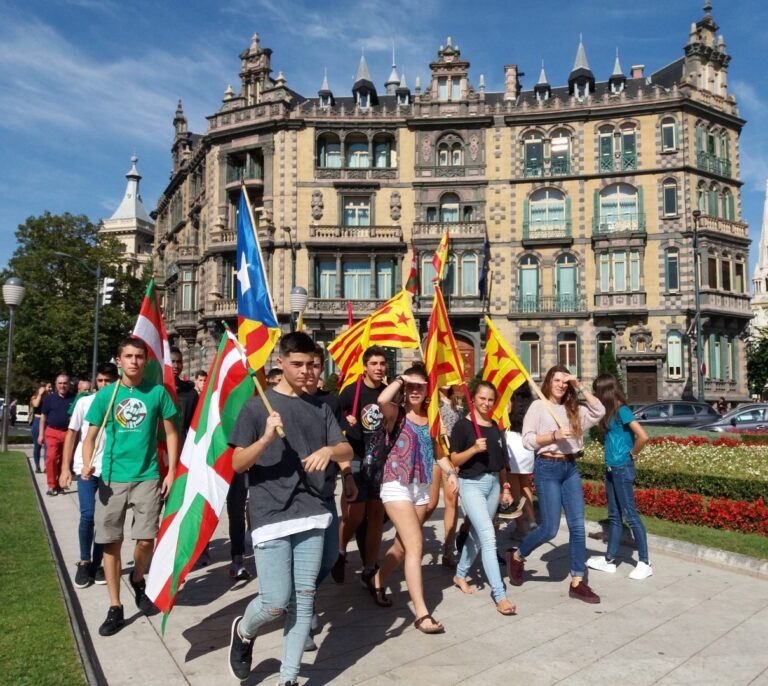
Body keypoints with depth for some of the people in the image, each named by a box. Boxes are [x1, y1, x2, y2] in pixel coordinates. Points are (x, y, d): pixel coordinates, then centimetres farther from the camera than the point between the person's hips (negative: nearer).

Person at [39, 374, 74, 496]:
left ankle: (59, 484, 19)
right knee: (51, 457, -12)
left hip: (68, 433, 1)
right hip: (52, 432, -1)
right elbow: (43, 416, 6)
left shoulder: (73, 399, 3)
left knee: (64, 460, 7)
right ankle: (52, 485, -4)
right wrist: (41, 434, 2)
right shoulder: (49, 398, 2)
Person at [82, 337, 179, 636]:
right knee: (111, 542, 5)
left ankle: (138, 579, 33)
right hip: (111, 478, 1)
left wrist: (172, 471, -2)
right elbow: (91, 436, 3)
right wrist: (87, 464, -16)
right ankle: (115, 608, 18)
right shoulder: (106, 394, -1)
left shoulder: (157, 392, -2)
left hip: (147, 477, -1)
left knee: (146, 539, 0)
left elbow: (171, 433, 4)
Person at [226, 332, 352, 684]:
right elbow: (238, 463, -5)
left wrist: (329, 449, -16)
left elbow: (347, 451, 7)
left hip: (312, 515, 4)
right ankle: (243, 631, 30)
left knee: (304, 600, 7)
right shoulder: (256, 406, -2)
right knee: (276, 602, -4)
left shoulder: (320, 407, 11)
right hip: (270, 517, -4)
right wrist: (267, 438, -23)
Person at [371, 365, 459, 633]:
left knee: (403, 544, 16)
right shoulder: (396, 413, -6)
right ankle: (422, 613, -9)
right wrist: (400, 379, -16)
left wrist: (450, 472, -1)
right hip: (397, 485, -6)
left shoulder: (430, 418, 9)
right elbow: (382, 399, -29)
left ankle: (377, 582, 40)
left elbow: (435, 450, 15)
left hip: (422, 487, 6)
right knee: (415, 544, -13)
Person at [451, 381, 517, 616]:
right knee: (488, 537, -14)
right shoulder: (463, 425, -8)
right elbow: (454, 460, -9)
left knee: (477, 535, 15)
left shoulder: (495, 427, 10)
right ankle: (500, 595, -12)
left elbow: (501, 461, 16)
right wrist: (474, 449, -24)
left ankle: (460, 575, 35)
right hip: (471, 484, -6)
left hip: (493, 484, 6)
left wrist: (505, 488, 16)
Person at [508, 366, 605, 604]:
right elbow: (527, 440, -9)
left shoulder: (572, 409, 12)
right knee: (549, 529, -5)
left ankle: (577, 583, 11)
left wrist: (580, 388, -2)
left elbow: (599, 411, 0)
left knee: (577, 526, 3)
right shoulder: (538, 406, -3)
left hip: (570, 468, 6)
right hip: (547, 468, -6)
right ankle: (517, 556, 20)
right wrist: (554, 435, -20)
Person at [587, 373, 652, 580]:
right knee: (614, 515, 14)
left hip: (622, 468, -9)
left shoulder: (622, 411, -15)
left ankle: (645, 563, 7)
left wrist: (633, 454, -11)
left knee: (630, 515, -2)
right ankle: (609, 559, 23)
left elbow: (643, 437, -22)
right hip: (611, 468, 9)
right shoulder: (611, 412, 10)